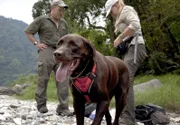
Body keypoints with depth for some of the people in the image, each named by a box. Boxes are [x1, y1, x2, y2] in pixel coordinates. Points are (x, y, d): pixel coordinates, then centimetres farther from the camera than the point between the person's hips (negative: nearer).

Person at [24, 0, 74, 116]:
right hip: (47, 52, -4)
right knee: (43, 79, 1)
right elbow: (28, 31, 6)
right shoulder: (42, 20, 4)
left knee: (63, 80, -6)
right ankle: (41, 104, 15)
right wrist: (36, 43, -3)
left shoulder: (63, 23, 19)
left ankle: (63, 108, -6)